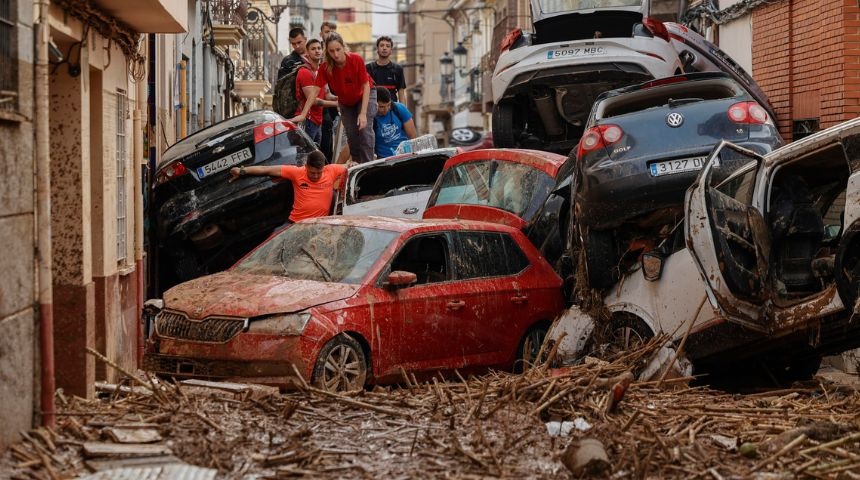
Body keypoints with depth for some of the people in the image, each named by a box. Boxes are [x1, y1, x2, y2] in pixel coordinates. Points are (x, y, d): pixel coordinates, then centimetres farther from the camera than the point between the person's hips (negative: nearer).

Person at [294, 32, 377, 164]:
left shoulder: (356, 60, -30)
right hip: (345, 102, 3)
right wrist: (303, 114, -28)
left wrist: (363, 114, -29)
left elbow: (366, 86, -24)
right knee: (351, 136, 3)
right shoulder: (326, 67, -24)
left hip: (365, 96, -3)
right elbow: (315, 91, -22)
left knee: (364, 130, -18)